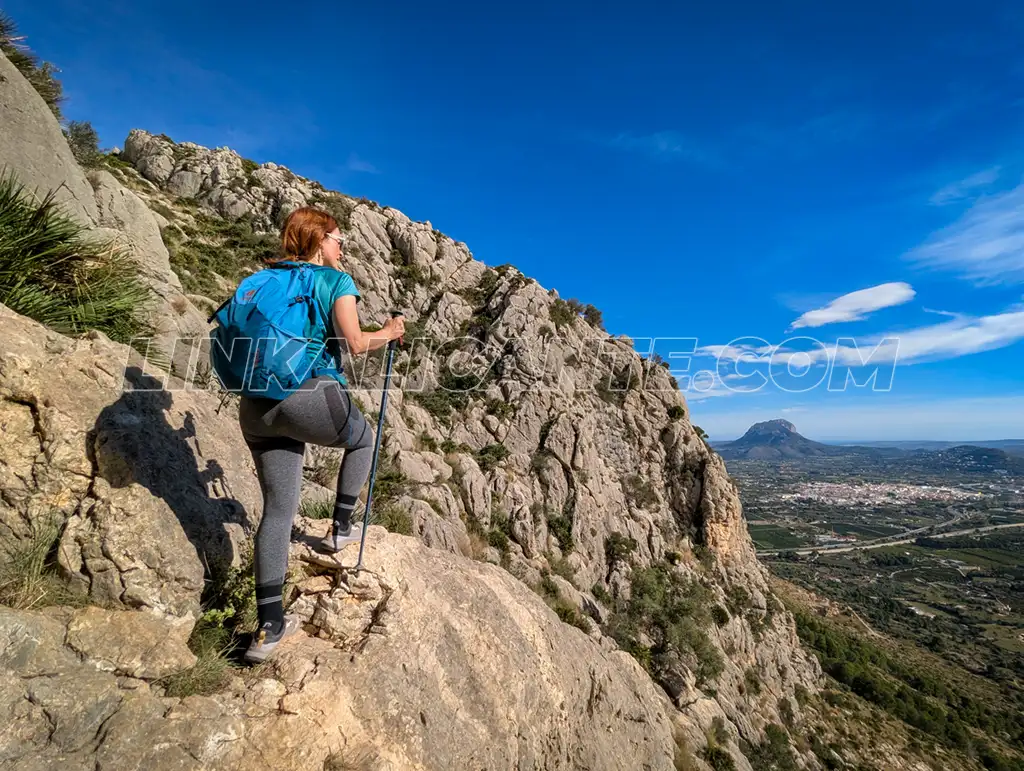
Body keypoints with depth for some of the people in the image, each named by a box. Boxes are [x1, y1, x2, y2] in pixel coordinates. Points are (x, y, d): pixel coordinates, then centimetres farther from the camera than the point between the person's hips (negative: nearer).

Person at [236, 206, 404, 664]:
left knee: (277, 509, 11)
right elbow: (355, 343, -10)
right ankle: (340, 529, 31)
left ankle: (269, 627, 15)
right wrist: (390, 333, 8)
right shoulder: (335, 280, 1)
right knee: (362, 438, 27)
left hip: (258, 407, 6)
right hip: (313, 398, -6)